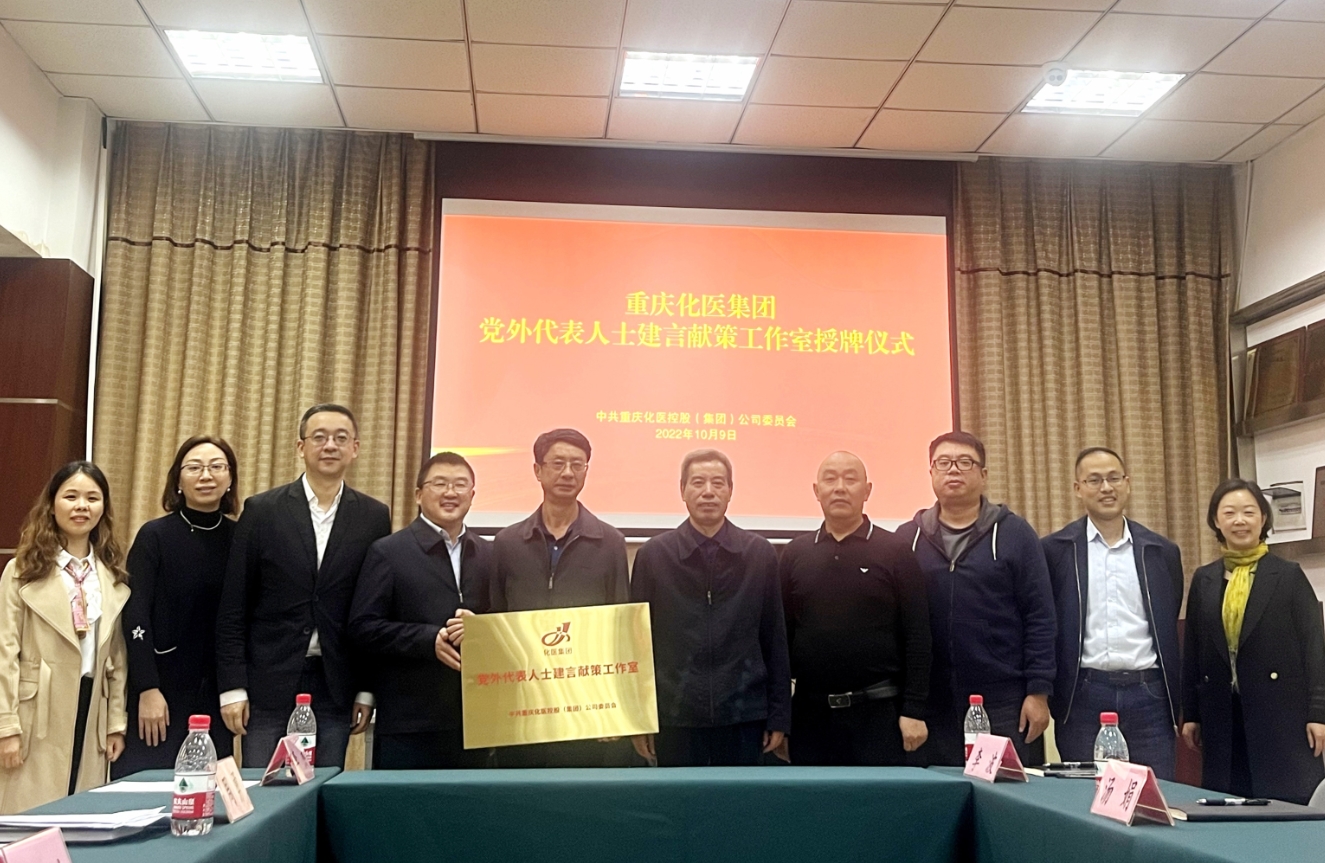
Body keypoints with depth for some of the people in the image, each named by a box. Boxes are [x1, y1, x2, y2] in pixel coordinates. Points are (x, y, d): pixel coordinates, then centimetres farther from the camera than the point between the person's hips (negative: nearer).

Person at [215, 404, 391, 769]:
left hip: (335, 686, 1)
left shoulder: (374, 517, 3)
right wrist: (232, 688, -4)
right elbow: (233, 606, 0)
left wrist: (367, 691, 3)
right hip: (269, 683, -1)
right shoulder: (262, 510, 0)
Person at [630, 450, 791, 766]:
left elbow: (775, 639, 5)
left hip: (744, 716, 1)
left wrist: (779, 716, 4)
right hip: (675, 719, 0)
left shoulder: (760, 553, 3)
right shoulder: (653, 555, 1)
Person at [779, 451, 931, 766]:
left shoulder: (895, 552, 0)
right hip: (809, 713, 3)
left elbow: (917, 637, -2)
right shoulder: (795, 553, 8)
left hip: (878, 712, -2)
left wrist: (913, 711, -7)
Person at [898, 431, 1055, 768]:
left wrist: (1038, 692, -6)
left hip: (1004, 705, -1)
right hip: (931, 706, 2)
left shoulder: (1014, 534, 2)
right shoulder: (907, 538, 5)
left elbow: (1039, 619, 0)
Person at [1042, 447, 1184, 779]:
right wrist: (1046, 695, 0)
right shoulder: (1055, 550, 2)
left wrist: (1176, 701, 12)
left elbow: (1170, 631, 14)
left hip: (1149, 695, 2)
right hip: (1083, 695, -2)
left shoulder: (1162, 551, 10)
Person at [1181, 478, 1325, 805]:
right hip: (1223, 718, 3)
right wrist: (1190, 714, 10)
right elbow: (1193, 651, 12)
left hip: (1281, 715, -3)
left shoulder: (1288, 575, 1)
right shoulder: (1203, 579, 10)